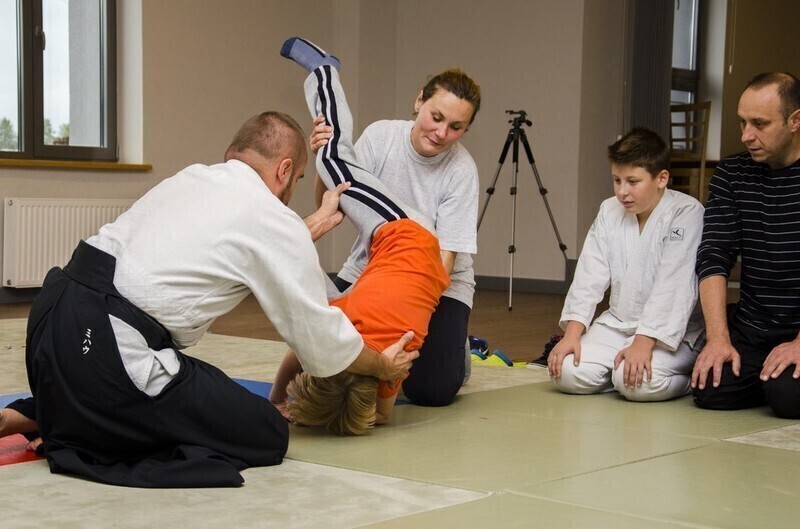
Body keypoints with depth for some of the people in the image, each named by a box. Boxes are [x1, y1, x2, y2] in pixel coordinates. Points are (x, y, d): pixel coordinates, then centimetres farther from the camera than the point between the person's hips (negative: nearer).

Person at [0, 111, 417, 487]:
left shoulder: (190, 178, 18)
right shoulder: (275, 222, -2)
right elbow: (323, 346, 7)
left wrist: (312, 226, 46)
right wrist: (382, 366, 25)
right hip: (106, 351, -9)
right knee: (267, 436, 1)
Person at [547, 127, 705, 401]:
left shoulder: (687, 213, -14)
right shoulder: (609, 211, 5)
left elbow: (674, 285, -22)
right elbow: (589, 276, 0)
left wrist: (643, 343, -29)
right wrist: (572, 334, -12)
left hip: (669, 332, -5)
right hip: (617, 324, 5)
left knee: (639, 383, -31)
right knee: (568, 373, -17)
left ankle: (690, 378, 1)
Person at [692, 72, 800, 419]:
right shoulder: (731, 175, 5)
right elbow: (714, 258, -2)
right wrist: (719, 338, -13)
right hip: (750, 328, 4)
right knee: (710, 391, -15)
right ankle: (764, 374, 13)